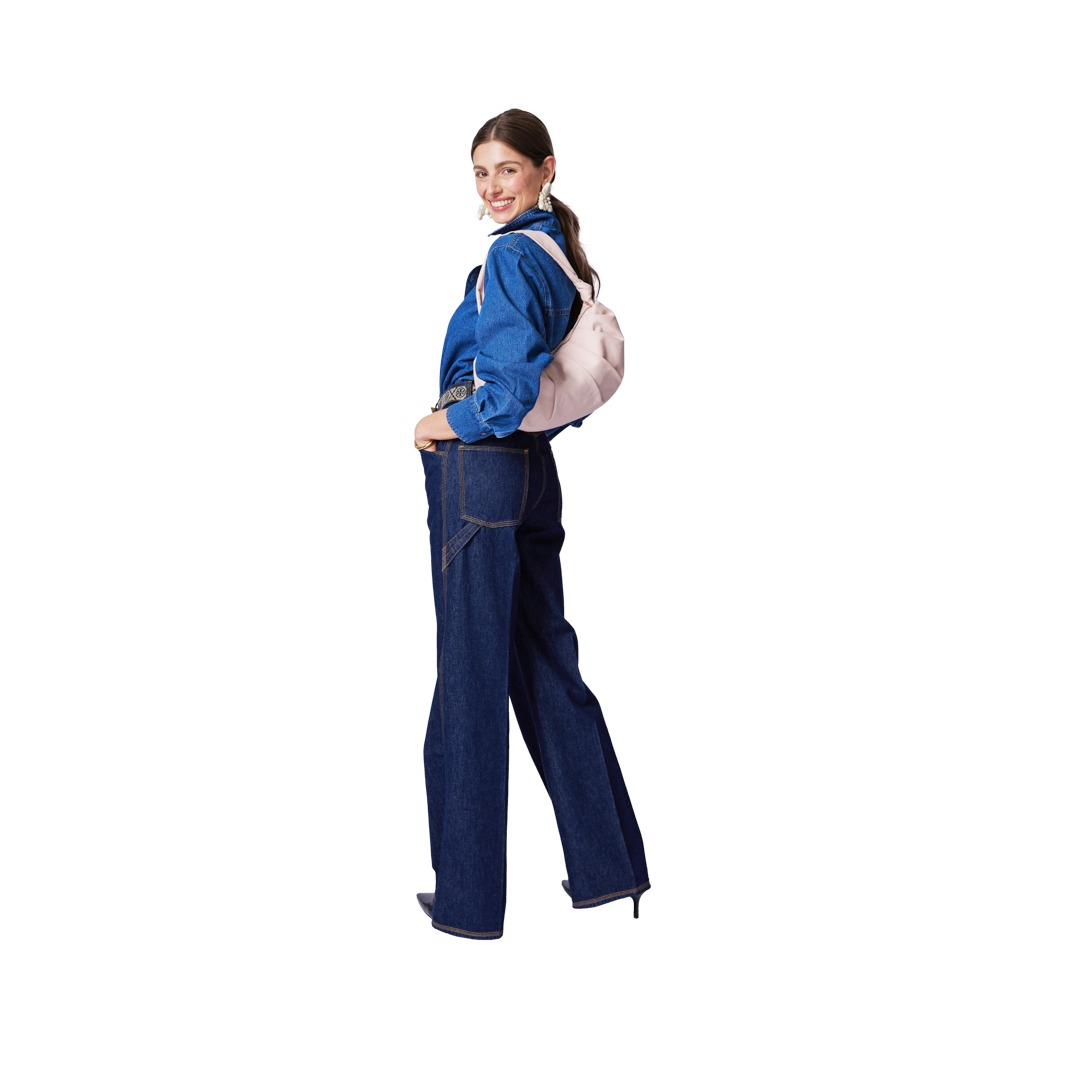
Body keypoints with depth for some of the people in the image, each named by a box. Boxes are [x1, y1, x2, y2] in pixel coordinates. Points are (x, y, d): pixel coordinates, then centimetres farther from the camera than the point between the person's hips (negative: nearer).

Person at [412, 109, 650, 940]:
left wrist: (443, 424, -8)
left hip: (478, 474, -9)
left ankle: (469, 896, 9)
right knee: (547, 667, 15)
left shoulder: (511, 258, -14)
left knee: (470, 680, -1)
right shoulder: (563, 255, 14)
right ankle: (608, 865, 22)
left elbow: (512, 392, -22)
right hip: (534, 473, 9)